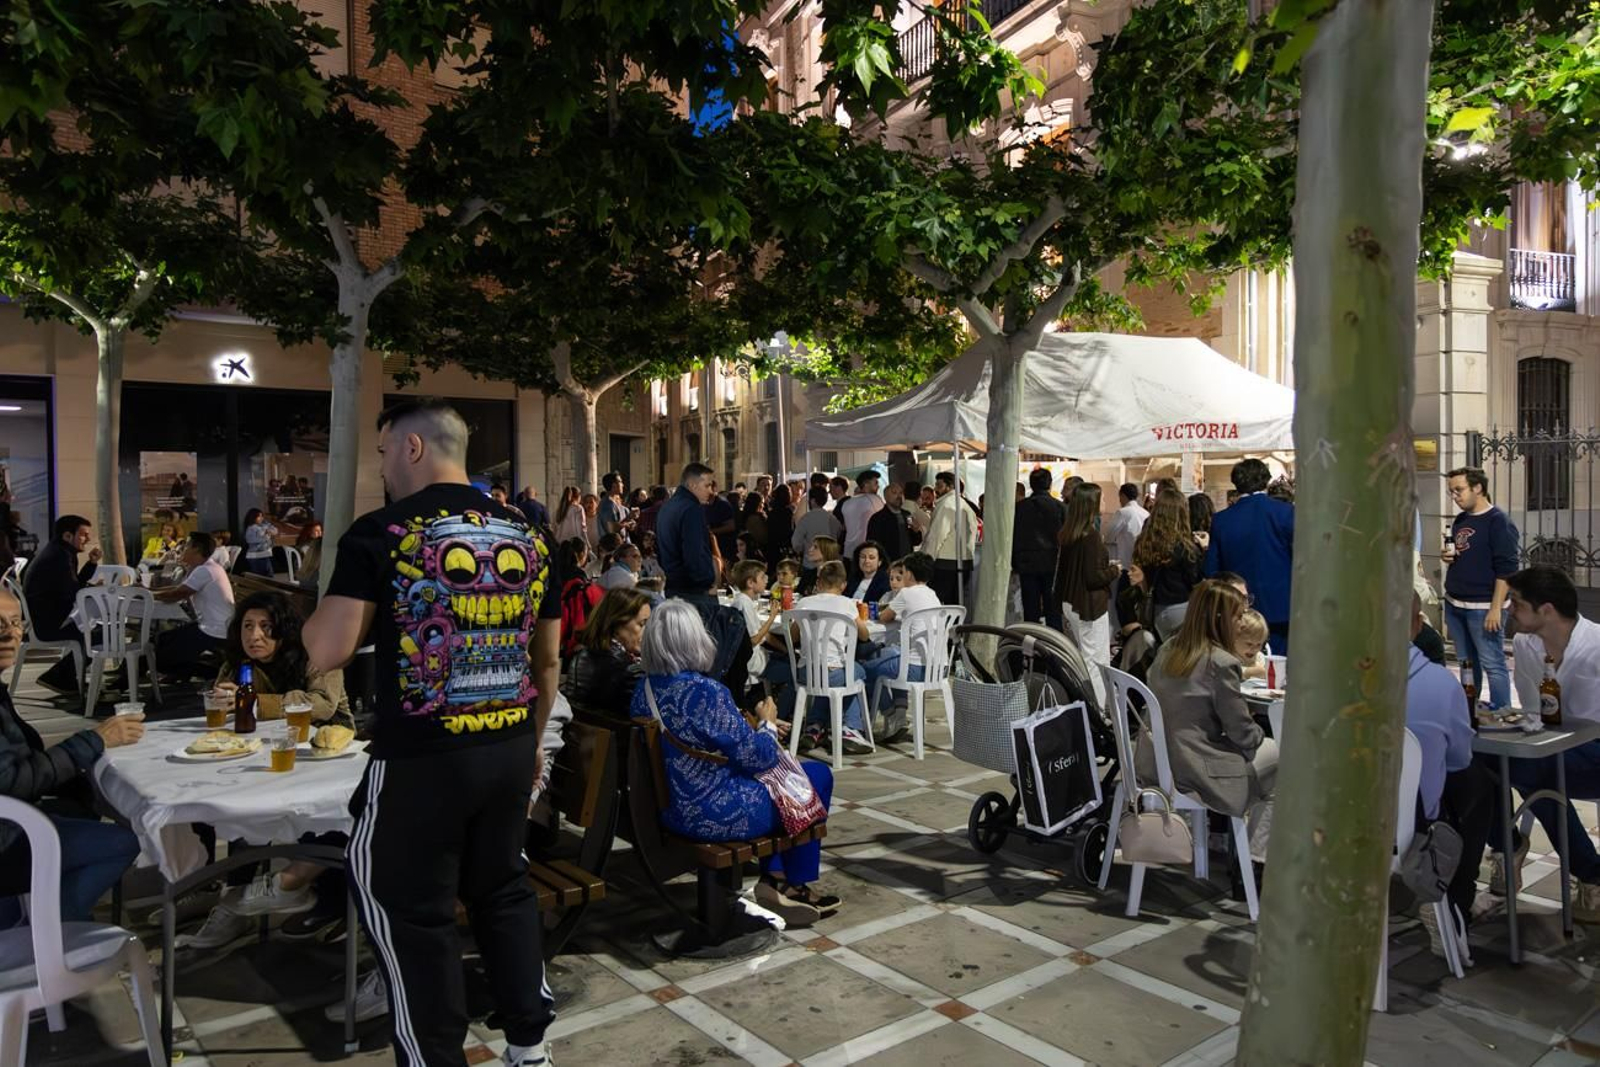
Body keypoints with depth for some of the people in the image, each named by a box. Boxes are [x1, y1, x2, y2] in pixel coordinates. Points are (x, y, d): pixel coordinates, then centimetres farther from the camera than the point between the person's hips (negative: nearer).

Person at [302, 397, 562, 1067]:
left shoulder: (381, 534, -10)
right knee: (503, 889, 20)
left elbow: (326, 652, -12)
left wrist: (323, 611, 10)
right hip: (511, 748, 6)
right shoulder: (530, 539, 5)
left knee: (412, 912, 11)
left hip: (420, 757, -5)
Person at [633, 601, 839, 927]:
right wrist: (767, 724, 2)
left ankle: (774, 876, 26)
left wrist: (754, 726, 13)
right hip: (717, 815, -9)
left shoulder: (646, 688, -1)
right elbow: (758, 757, -18)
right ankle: (797, 885, 24)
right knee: (817, 776, 11)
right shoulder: (705, 691, -26)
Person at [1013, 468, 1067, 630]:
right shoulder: (1060, 507, -4)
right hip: (1053, 565, -1)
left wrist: (1015, 564, 10)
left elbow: (1013, 537, 3)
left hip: (1027, 564, 1)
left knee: (1030, 612, 4)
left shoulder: (1020, 507, -1)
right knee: (1053, 612, 4)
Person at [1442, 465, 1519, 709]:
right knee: (1466, 663, 13)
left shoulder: (1498, 522, -10)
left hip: (1482, 607, -7)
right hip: (1454, 604, 7)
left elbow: (1506, 570, -14)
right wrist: (1448, 557, 4)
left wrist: (1496, 609, -19)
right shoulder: (1460, 520, 13)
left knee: (1493, 665, -3)